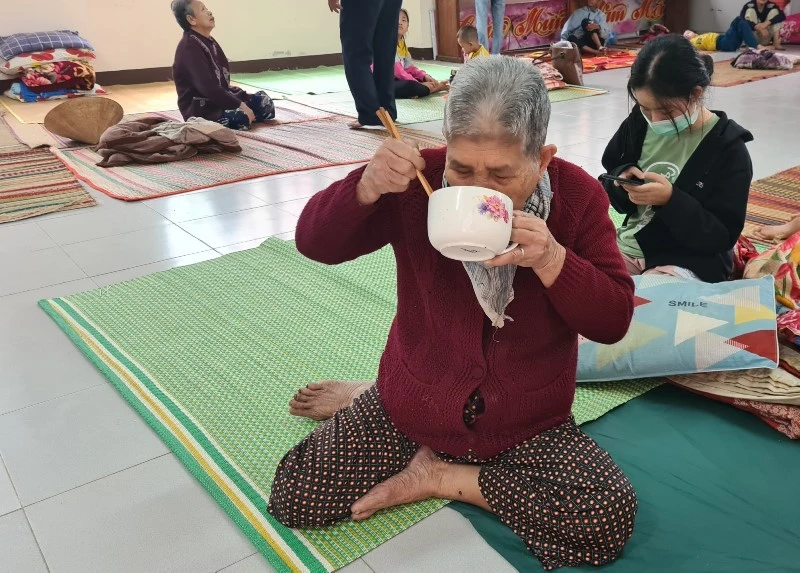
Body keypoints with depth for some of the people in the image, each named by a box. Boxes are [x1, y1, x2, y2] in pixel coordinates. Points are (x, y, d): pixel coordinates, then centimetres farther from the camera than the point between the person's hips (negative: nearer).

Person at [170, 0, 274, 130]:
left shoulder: (210, 42, 12)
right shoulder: (189, 47, -19)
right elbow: (208, 87, -28)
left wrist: (245, 97, 5)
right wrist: (239, 104, -27)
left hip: (219, 99, 9)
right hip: (201, 110, -9)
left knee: (264, 101, 6)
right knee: (243, 119, -30)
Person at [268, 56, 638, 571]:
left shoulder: (578, 196, -12)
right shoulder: (419, 182, -14)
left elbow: (614, 321, -12)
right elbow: (315, 243, -13)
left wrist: (551, 260, -31)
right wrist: (367, 187, -32)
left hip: (528, 426, 1)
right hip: (415, 406, 0)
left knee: (610, 520, -22)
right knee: (292, 499, -6)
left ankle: (441, 476, -2)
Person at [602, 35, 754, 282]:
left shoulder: (728, 149, -12)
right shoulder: (638, 123, 0)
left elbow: (723, 236, -13)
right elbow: (610, 180, 11)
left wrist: (671, 200, -26)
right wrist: (623, 182, -13)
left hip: (689, 262, -5)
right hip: (630, 244, 5)